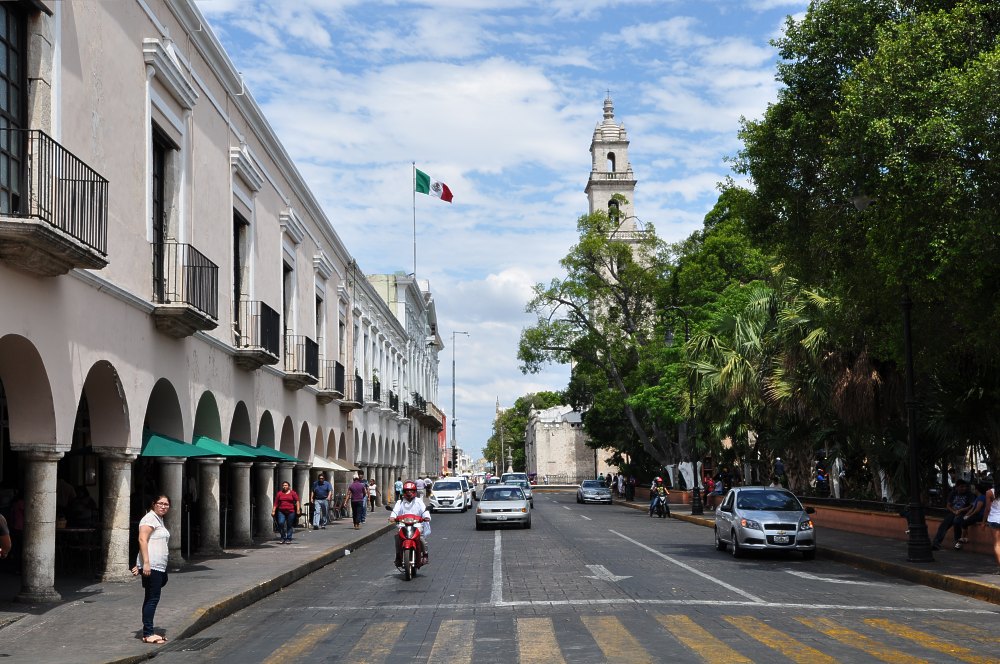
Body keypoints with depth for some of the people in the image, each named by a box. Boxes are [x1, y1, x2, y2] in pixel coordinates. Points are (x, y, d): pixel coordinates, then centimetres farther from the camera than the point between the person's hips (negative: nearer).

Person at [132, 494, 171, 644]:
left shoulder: (159, 519, 20)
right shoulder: (150, 518, -10)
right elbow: (142, 540, -19)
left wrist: (140, 565, 23)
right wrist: (146, 563, -25)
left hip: (159, 566, 10)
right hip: (151, 567, -10)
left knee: (150, 599, 12)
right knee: (152, 599, -10)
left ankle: (148, 632, 16)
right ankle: (148, 634, -9)